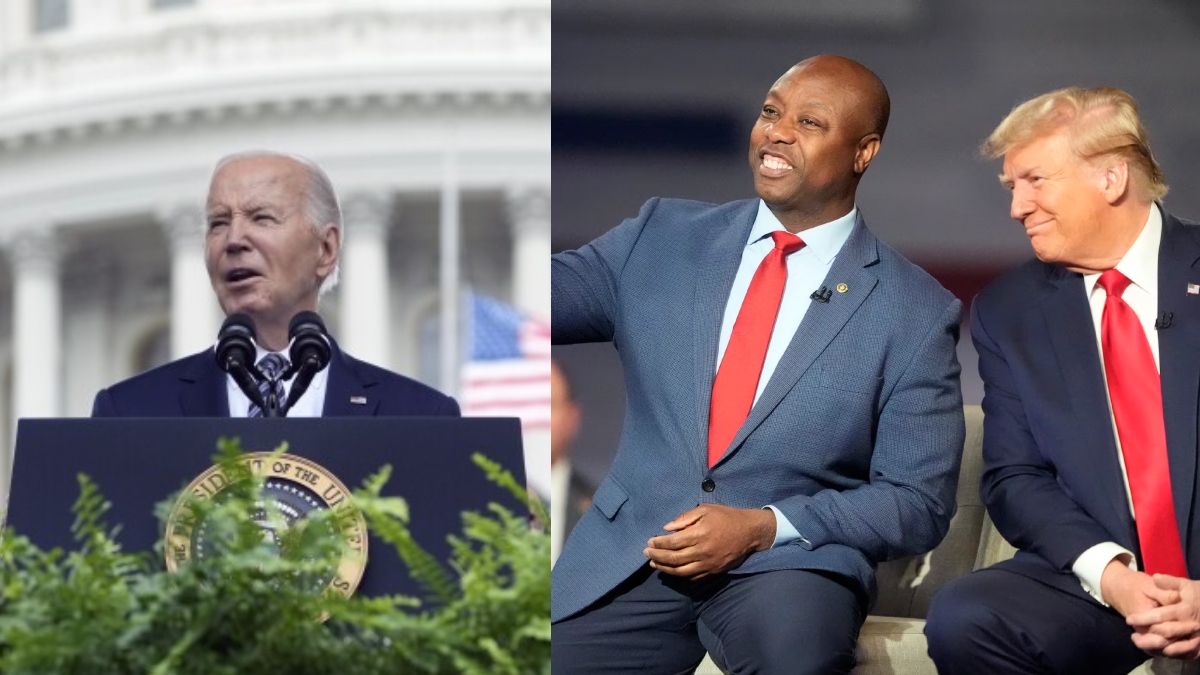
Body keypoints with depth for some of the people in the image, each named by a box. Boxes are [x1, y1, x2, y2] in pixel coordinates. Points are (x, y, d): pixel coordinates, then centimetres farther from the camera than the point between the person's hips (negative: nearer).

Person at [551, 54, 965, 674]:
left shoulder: (916, 313, 3)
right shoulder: (662, 236, 11)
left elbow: (919, 503, 2)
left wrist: (763, 528, -11)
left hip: (791, 561, -3)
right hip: (625, 554, 3)